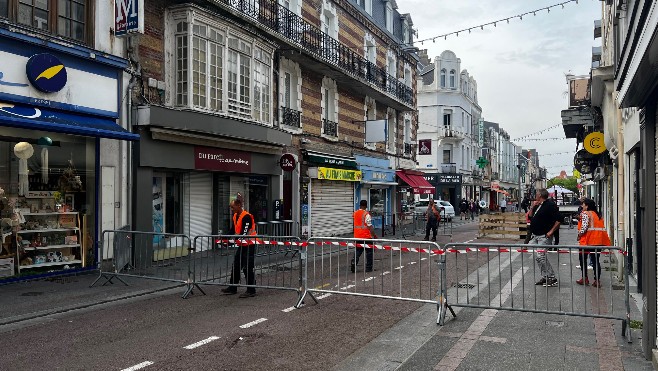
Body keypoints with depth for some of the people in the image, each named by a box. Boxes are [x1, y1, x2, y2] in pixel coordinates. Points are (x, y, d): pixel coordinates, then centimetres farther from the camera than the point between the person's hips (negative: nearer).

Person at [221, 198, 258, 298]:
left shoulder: (246, 216, -19)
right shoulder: (235, 216, 10)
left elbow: (245, 233, -24)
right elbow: (234, 231, 15)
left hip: (249, 245, -9)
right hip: (242, 245, 9)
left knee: (248, 268, -5)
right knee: (236, 266, 13)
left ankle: (251, 291, 3)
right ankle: (232, 288, 23)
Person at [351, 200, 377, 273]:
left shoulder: (355, 213, 4)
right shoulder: (366, 214, -15)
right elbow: (370, 226, -16)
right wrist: (374, 235, -10)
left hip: (357, 237, 6)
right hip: (366, 236, -6)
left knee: (357, 251, 13)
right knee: (369, 252, 8)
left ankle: (353, 265, -2)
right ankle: (368, 268, 12)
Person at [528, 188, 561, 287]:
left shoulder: (550, 205, -12)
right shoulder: (538, 206, 14)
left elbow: (558, 220, -16)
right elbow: (530, 217, 18)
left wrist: (551, 231, -18)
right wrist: (533, 207, 6)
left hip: (544, 236, -9)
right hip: (535, 236, 9)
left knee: (541, 256, -12)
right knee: (538, 257, 9)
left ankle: (552, 278, -3)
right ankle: (545, 276, 18)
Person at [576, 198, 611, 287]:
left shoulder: (585, 213, -9)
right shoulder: (597, 214, 16)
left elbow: (584, 226, -18)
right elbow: (601, 227, 17)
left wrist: (579, 234, -3)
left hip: (588, 240, -7)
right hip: (599, 240, 7)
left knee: (582, 258, 9)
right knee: (595, 260, 9)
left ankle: (584, 278, 12)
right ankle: (597, 280, 6)